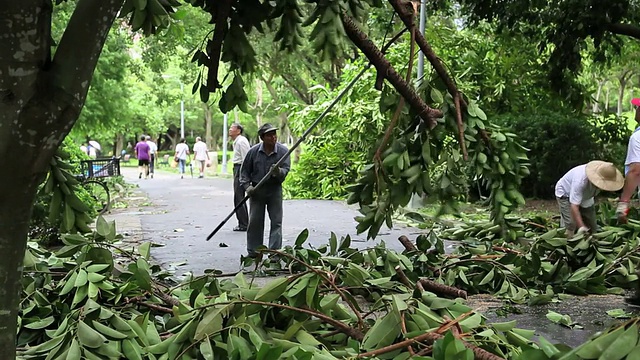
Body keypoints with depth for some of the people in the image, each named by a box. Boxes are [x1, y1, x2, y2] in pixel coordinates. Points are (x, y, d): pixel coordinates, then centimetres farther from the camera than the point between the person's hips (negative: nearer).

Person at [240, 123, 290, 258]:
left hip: (275, 190, -1)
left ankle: (275, 251, 5)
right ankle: (253, 251, 15)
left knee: (276, 221, -1)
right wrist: (247, 185, -9)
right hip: (256, 190, 1)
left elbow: (286, 169, -13)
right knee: (254, 221, 5)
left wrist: (278, 172, -35)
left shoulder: (283, 151, -7)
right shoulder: (253, 151, -4)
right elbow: (244, 171, 5)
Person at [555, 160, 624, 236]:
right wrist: (581, 227, -53)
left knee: (592, 227, 1)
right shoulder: (580, 180, -46)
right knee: (570, 223, -25)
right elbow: (574, 206, -46)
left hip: (586, 197, 7)